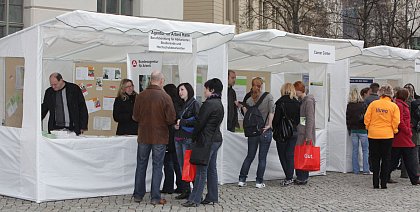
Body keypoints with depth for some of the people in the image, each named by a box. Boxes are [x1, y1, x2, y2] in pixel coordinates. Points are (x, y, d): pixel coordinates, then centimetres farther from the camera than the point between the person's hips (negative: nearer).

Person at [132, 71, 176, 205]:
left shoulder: (140, 96, -6)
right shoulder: (165, 97, -14)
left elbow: (135, 117, -1)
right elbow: (171, 119, -12)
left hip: (143, 136, 3)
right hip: (160, 137, -3)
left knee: (141, 165, 14)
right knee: (157, 166, 5)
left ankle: (138, 195, 20)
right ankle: (155, 197, 6)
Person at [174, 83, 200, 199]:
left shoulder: (194, 104, -6)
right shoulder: (182, 104, 17)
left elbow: (198, 121, -14)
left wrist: (182, 122, -13)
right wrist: (176, 125, 3)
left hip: (188, 139, -8)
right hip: (178, 138, 8)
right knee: (182, 166, 9)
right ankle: (185, 190, 15)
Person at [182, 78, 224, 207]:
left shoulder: (209, 103, -16)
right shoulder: (219, 104, 15)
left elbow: (200, 123, -15)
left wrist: (194, 137, -3)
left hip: (207, 140, -10)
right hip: (216, 139, 10)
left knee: (202, 170, -6)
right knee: (212, 169, 13)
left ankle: (194, 199, -3)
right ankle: (212, 197, 17)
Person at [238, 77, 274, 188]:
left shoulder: (249, 100, 0)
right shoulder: (268, 96, -5)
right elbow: (271, 111, -15)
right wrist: (269, 125, -10)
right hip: (265, 131, -3)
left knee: (250, 156, 14)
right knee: (262, 157, 5)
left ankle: (242, 179, 12)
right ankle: (259, 181, 7)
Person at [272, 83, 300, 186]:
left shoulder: (281, 102, -11)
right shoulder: (297, 103, 2)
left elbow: (276, 118, -12)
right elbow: (299, 118, 4)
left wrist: (273, 127, 4)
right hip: (294, 132, 4)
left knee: (283, 155, 5)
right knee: (291, 155, 10)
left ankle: (288, 178, 1)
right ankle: (290, 177, 7)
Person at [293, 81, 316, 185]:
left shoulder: (308, 101, -10)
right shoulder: (300, 101, 16)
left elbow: (310, 119, -15)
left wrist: (308, 136, -18)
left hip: (305, 134, -8)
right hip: (300, 133, 8)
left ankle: (302, 178, -1)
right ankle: (300, 177, 13)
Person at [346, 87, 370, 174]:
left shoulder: (349, 106, 1)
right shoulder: (363, 105, -9)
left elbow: (347, 119, 5)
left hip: (353, 130, 3)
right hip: (362, 130, -3)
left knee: (355, 150, 9)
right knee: (365, 150, 4)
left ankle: (356, 170, 9)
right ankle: (366, 170, 0)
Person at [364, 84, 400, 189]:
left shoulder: (373, 104, -2)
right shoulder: (394, 106, -3)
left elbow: (367, 118, -2)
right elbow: (396, 122, -5)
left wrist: (368, 128, 13)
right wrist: (394, 131, 12)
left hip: (373, 135, 1)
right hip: (387, 135, -1)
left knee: (375, 159, 8)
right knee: (386, 159, 8)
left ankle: (375, 183, 7)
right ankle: (384, 183, 7)